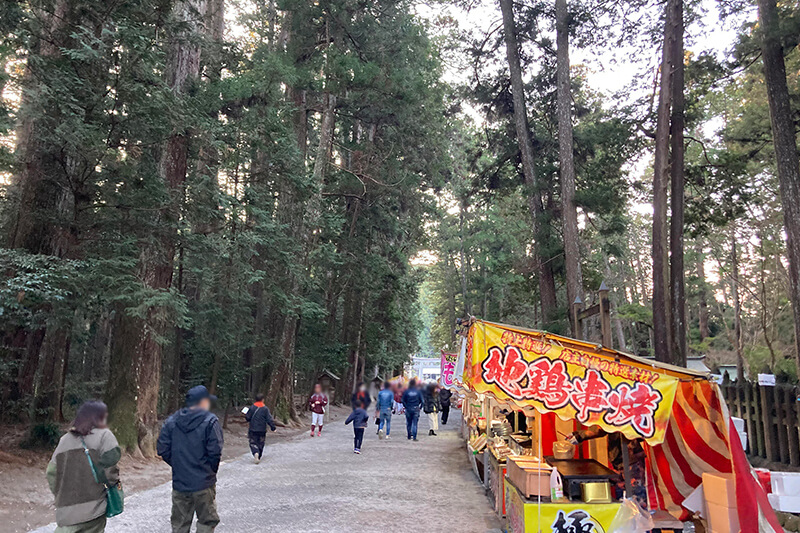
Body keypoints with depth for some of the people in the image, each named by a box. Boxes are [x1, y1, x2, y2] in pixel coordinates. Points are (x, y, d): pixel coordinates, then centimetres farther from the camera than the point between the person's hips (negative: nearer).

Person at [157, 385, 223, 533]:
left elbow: (163, 450, 1)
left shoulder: (171, 421, 3)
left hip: (179, 483, 5)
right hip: (204, 484, -5)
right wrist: (210, 471, 0)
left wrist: (178, 465, 11)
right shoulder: (210, 421, -13)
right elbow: (215, 452, -17)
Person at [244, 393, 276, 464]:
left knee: (253, 443, 4)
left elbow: (247, 418, 0)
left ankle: (256, 453, -23)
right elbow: (269, 419, -10)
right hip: (262, 430, 0)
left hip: (253, 430, 0)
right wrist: (273, 427, -1)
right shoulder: (265, 409, -8)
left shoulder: (252, 408, -6)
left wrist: (245, 415, 21)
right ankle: (258, 458, 22)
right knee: (260, 444, 16)